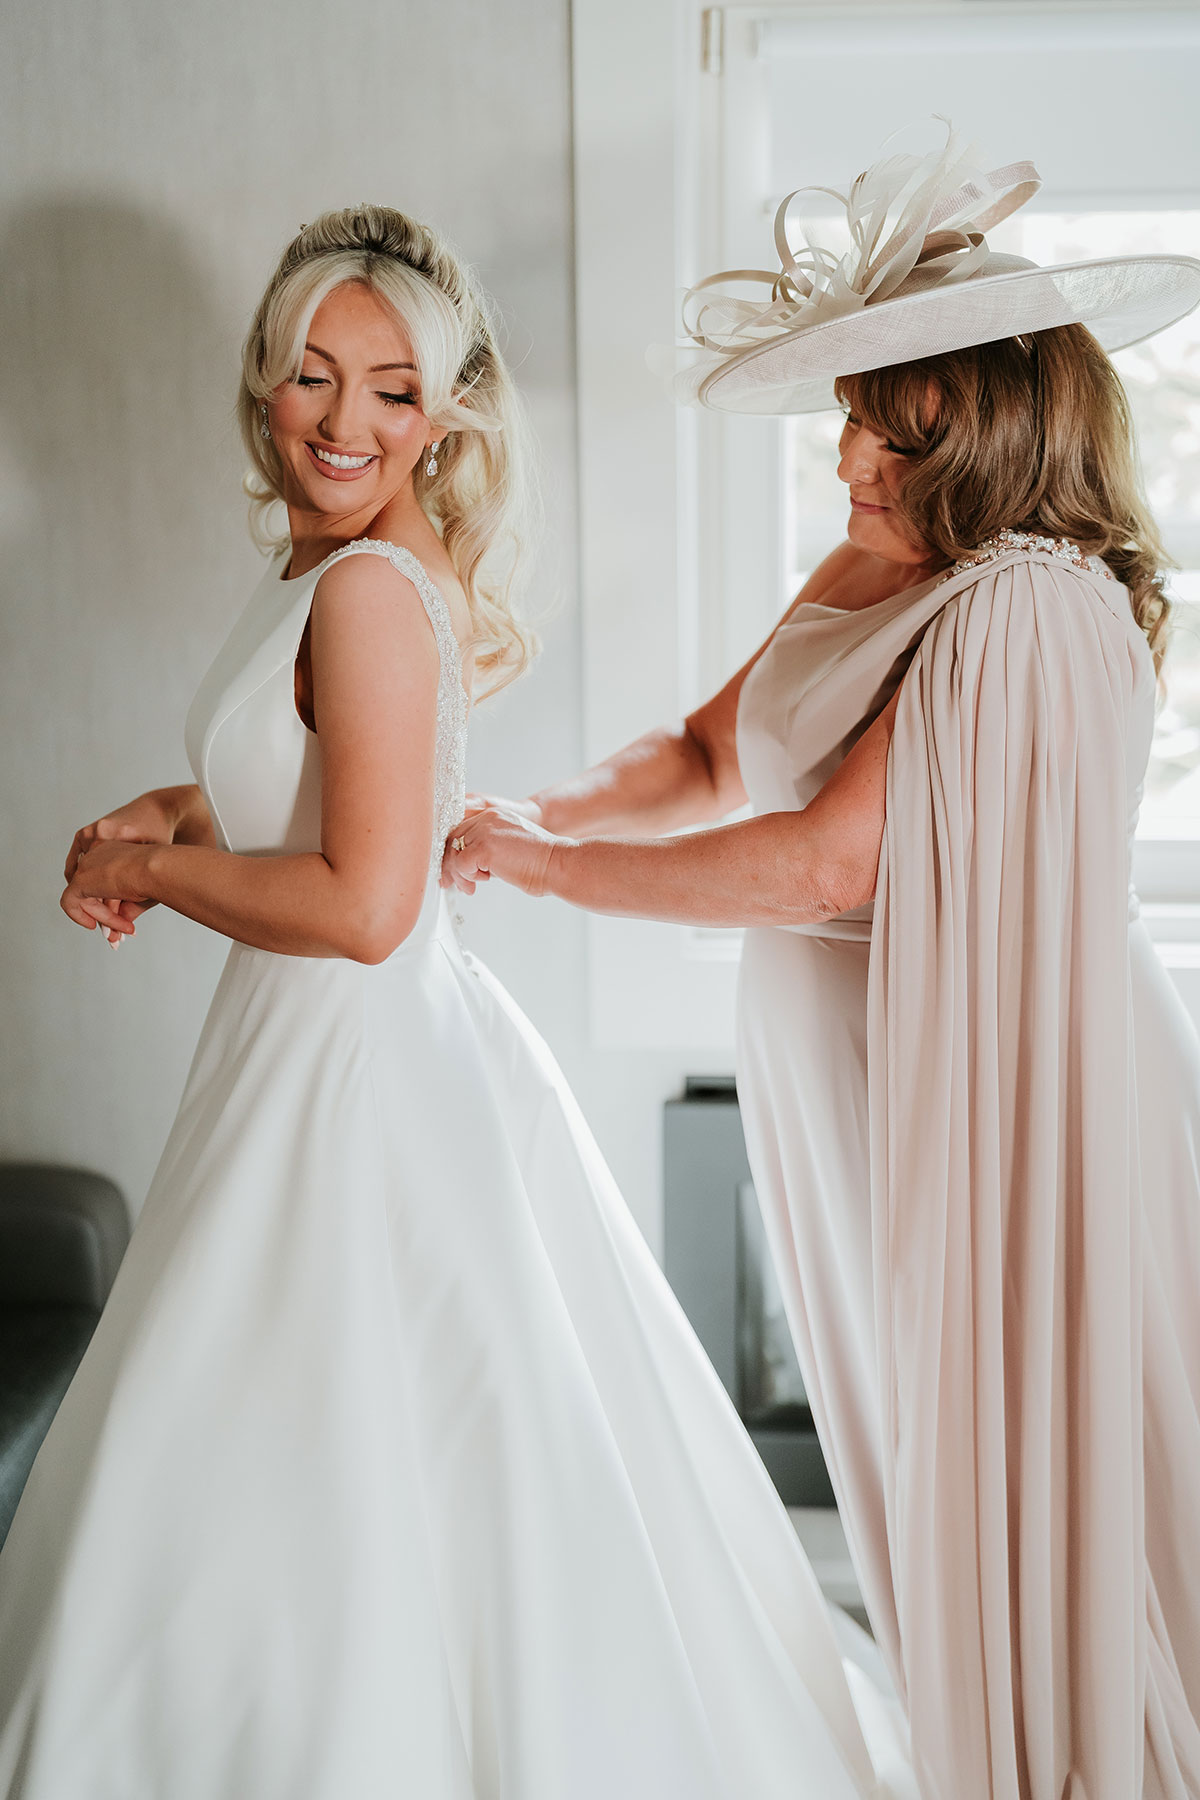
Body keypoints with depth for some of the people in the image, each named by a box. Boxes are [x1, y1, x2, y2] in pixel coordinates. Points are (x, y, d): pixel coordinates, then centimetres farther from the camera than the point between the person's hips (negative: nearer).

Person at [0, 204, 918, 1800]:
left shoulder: (371, 586, -19)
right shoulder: (328, 564, 10)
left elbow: (363, 903, -25)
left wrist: (143, 866, -11)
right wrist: (168, 814, 9)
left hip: (361, 1080, -10)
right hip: (338, 1065, 10)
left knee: (337, 1513, 4)